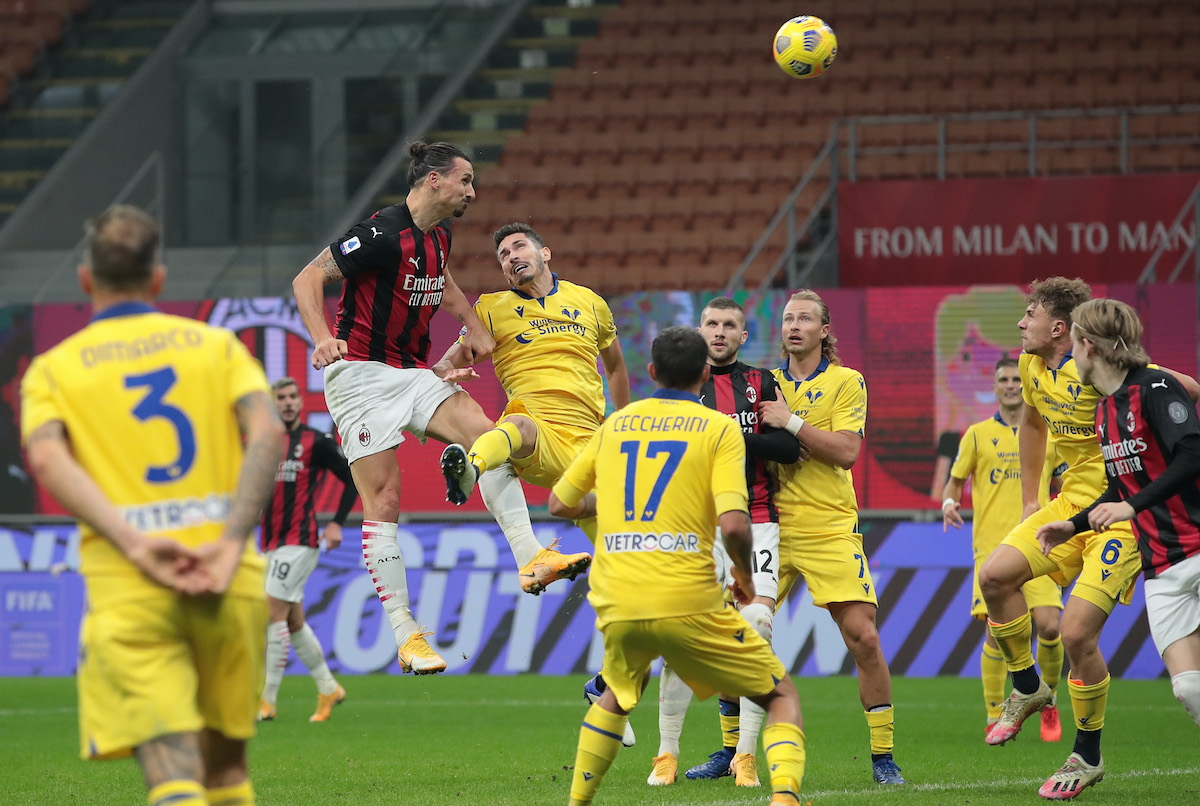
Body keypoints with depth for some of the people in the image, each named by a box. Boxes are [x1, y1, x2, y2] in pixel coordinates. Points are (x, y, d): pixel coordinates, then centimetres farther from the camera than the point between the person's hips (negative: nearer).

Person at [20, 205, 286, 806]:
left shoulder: (53, 370, 12)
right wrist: (231, 542, -11)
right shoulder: (216, 345, 15)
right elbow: (267, 433, -3)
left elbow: (47, 459, -9)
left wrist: (136, 544, -15)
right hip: (229, 581, 2)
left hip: (127, 589, -2)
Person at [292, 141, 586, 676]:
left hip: (413, 373, 8)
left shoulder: (437, 237, 9)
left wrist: (473, 326, 23)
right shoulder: (384, 235, -17)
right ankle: (405, 635, -10)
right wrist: (323, 340, -30)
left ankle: (531, 558, -12)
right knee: (384, 501, -10)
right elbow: (307, 280, -16)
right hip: (361, 376, -8)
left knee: (488, 438, -13)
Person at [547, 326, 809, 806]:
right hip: (688, 603, -4)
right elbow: (733, 524, -13)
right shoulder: (719, 428, 1)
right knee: (781, 695, 10)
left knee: (619, 693, 35)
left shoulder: (615, 424, 14)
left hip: (616, 605, 4)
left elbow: (560, 503, 23)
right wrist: (745, 574, 7)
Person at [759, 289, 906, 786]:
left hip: (830, 529, -3)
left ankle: (883, 756, -3)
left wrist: (791, 421, -15)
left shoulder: (846, 382, 1)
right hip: (772, 527, 3)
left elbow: (846, 451, -11)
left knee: (863, 636, -12)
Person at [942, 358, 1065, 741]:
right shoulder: (978, 435, 9)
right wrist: (949, 503, -7)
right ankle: (994, 718, 1)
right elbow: (955, 482, 14)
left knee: (1049, 625, -14)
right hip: (992, 546, -1)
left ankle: (1048, 703, 10)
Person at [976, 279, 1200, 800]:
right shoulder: (1032, 366, 5)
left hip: (1122, 513, -8)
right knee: (994, 576, -5)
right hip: (1072, 502, 8)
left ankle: (1087, 757, 8)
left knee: (1077, 634, -12)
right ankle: (1027, 688, 18)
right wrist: (1029, 500, 24)